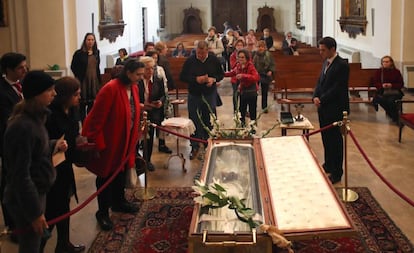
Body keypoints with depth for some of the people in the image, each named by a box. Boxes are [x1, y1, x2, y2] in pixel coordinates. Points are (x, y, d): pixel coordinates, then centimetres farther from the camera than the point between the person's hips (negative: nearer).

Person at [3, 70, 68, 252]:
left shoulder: (34, 118, 4)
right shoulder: (23, 127, -26)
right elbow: (21, 175, -25)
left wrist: (54, 146, 3)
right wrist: (34, 212, -21)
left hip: (36, 193, 9)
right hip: (25, 200, -9)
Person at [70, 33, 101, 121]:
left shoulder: (96, 52, 8)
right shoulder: (79, 53, -6)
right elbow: (73, 67, -2)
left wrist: (99, 79, 12)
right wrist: (79, 77, -6)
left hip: (94, 81, 5)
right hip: (83, 82, -4)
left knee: (92, 104, 11)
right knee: (82, 104, 0)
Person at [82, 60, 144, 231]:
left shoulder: (133, 88, 1)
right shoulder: (111, 89, -25)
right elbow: (97, 118, -23)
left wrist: (134, 138, 11)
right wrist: (97, 144, -20)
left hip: (125, 141, 8)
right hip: (108, 141, -8)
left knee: (120, 172, 22)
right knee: (106, 176, 4)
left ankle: (118, 202, 41)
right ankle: (102, 212, 17)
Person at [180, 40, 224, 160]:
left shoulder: (214, 60, -2)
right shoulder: (190, 61, -6)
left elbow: (221, 74, 8)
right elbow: (182, 77, -3)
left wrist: (213, 79, -13)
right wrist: (196, 79, -18)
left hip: (210, 95, 1)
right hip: (194, 95, -1)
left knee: (209, 121, 9)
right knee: (194, 121, 1)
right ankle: (195, 146, 12)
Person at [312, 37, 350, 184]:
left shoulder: (342, 65, -16)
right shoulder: (326, 63, 12)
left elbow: (337, 88, -20)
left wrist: (322, 100, -16)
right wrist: (315, 97, -3)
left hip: (335, 109, -8)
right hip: (323, 107, 8)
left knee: (335, 139, 0)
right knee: (325, 137, 17)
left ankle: (336, 172, 9)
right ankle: (328, 165, 33)